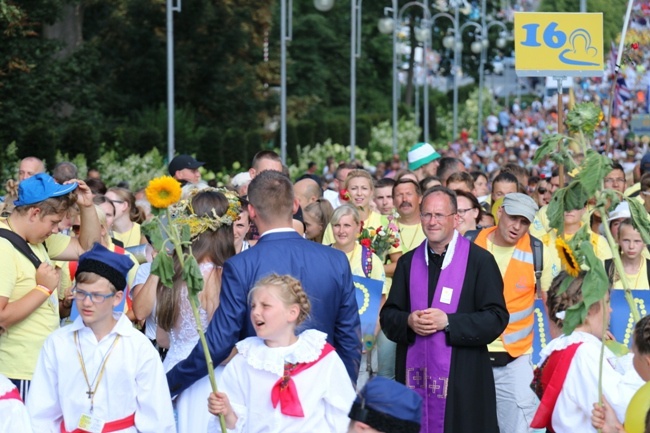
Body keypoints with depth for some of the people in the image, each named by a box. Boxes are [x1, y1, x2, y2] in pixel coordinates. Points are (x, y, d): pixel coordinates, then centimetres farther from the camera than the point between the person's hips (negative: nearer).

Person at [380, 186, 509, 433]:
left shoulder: (480, 261, -2)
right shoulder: (408, 262, 12)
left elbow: (497, 318, -7)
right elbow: (388, 317, 12)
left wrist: (448, 322, -16)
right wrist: (408, 321, -9)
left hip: (462, 377, -4)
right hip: (414, 373, 4)